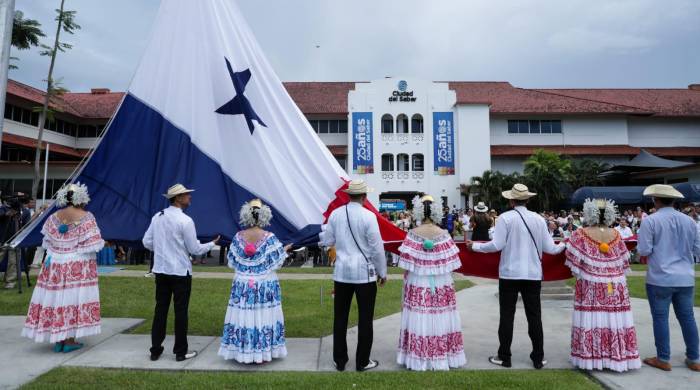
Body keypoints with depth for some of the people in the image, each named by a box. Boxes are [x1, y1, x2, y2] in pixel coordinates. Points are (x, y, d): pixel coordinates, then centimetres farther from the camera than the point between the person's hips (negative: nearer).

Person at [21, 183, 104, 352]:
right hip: (79, 266, -5)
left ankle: (57, 340, 17)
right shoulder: (86, 217, -11)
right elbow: (93, 245, -15)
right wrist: (102, 243, 5)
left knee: (56, 298, 10)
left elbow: (47, 242, 9)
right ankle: (69, 340, 6)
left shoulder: (54, 217, 5)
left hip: (54, 265, 5)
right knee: (73, 299, 1)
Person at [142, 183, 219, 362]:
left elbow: (147, 242, 8)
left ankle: (155, 350, 21)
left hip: (160, 270, 6)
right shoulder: (185, 220, -15)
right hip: (180, 272, -6)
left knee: (160, 309, 13)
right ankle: (181, 351, 14)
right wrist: (212, 244, 6)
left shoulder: (157, 217, 3)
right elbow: (195, 249, -10)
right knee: (180, 310, 4)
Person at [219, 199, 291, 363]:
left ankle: (242, 353, 20)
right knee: (264, 317, 6)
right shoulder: (270, 238, -13)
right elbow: (276, 263, -11)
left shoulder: (238, 237, -4)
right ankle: (263, 353, 14)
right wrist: (284, 251, 6)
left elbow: (232, 263, 4)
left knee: (243, 316, 10)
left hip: (242, 285, 3)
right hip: (265, 286, -2)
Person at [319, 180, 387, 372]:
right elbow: (377, 248, -10)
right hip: (364, 273, -4)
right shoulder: (368, 216, -13)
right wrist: (382, 272, 3)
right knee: (365, 318, 9)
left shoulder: (335, 214, -1)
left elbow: (327, 241, 7)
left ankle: (339, 360, 24)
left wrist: (324, 229, 29)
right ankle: (362, 362, 19)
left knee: (340, 317, 14)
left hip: (341, 271, 4)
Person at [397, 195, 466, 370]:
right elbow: (449, 264, -4)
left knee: (419, 320, 8)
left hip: (418, 285, -1)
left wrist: (406, 284, 7)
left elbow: (407, 265, -7)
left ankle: (418, 358, 15)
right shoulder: (443, 234, -7)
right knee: (441, 320, 10)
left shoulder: (413, 234, -10)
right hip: (441, 285, 1)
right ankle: (442, 358, 20)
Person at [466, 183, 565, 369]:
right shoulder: (539, 219, 2)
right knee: (534, 316, 11)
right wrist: (562, 246, 26)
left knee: (507, 315, 5)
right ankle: (538, 358, 19)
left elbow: (497, 245, -14)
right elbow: (549, 248, 4)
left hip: (509, 273, -3)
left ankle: (504, 357, 12)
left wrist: (474, 246, 0)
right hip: (533, 274, 3)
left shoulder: (505, 218, -8)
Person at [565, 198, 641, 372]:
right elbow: (624, 262, 6)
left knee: (591, 319, 3)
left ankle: (590, 356, 9)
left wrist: (581, 274, 6)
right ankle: (618, 355, 19)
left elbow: (573, 260, -11)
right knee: (614, 319, 9)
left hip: (590, 286, -3)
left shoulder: (581, 235, -9)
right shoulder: (615, 235, 1)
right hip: (615, 286, 3)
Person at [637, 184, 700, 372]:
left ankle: (663, 359, 13)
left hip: (660, 278, -5)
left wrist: (652, 250, 7)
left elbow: (644, 251, -15)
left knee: (660, 317, 5)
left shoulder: (650, 221, -13)